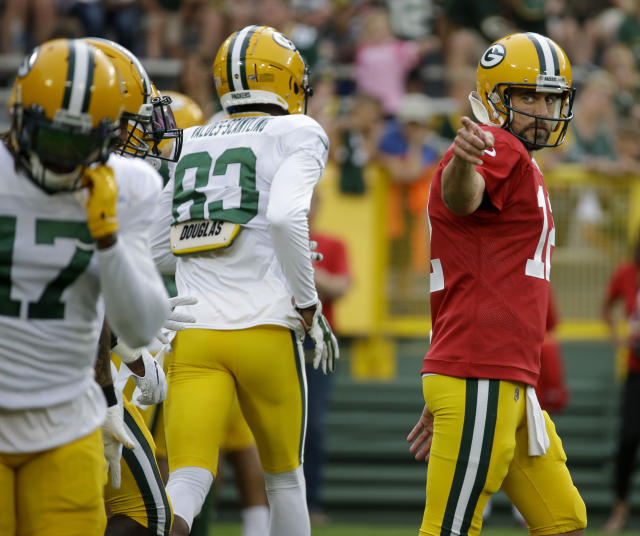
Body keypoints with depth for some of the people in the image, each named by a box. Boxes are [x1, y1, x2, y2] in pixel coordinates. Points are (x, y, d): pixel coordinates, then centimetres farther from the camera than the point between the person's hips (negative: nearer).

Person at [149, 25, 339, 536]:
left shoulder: (193, 145, 16)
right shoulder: (297, 136, 1)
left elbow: (159, 253, 19)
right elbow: (285, 215, -18)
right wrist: (309, 305, -7)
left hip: (195, 336, 3)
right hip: (263, 330, -3)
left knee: (187, 484, -8)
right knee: (285, 476, 18)